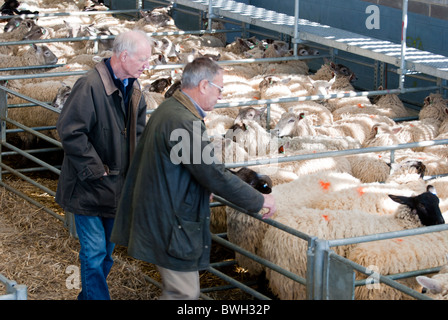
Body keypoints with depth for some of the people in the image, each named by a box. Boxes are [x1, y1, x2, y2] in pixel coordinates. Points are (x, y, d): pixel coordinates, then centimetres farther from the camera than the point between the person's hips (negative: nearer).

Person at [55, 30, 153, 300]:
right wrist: (95, 169, -20)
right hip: (90, 187, -8)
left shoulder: (133, 88, 5)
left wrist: (134, 167, 6)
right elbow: (70, 131, -24)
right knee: (95, 252, -6)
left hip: (117, 185, 8)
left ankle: (89, 296, 32)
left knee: (107, 250, 18)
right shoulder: (90, 85, -23)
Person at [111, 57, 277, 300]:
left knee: (176, 289, 20)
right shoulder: (185, 123, -24)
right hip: (171, 224, -11)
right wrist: (259, 200, -14)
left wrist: (203, 190, 24)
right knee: (184, 294, -3)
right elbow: (214, 174, -23)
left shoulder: (168, 108, 8)